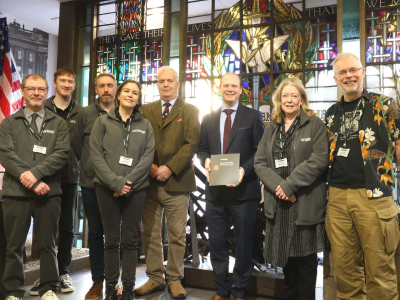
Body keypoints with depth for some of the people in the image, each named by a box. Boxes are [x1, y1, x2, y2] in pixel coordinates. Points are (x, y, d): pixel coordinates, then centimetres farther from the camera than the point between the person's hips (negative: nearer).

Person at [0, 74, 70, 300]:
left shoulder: (58, 124, 10)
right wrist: (33, 183, -13)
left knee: (48, 244, 7)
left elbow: (62, 154, -2)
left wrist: (36, 172, -16)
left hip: (50, 193, 0)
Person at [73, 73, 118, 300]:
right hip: (90, 182, 1)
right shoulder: (85, 114, 5)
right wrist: (89, 166, 11)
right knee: (95, 232, 9)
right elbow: (78, 145, 10)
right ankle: (97, 281, 20)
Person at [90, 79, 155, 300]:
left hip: (135, 189, 1)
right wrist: (115, 182, -15)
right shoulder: (102, 122, 5)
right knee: (111, 239, 6)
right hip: (107, 188, -1)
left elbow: (148, 156, 0)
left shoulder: (145, 125, 9)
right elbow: (96, 155, -4)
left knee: (131, 240, 6)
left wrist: (128, 181, -12)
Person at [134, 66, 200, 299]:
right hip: (150, 181, 3)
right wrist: (150, 167, -9)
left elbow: (191, 144, -5)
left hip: (177, 181, -2)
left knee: (177, 236, 5)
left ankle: (175, 280, 18)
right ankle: (155, 278, 21)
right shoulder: (145, 110, 13)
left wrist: (169, 168, -14)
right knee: (150, 234, 8)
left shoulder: (190, 111, 5)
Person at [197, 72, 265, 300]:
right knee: (217, 243, 12)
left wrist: (244, 170, -20)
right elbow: (202, 148, 15)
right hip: (215, 190, 4)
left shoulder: (253, 116, 1)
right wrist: (206, 160, -8)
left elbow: (261, 152, -4)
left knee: (244, 244, 9)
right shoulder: (209, 119, 13)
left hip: (244, 189, -3)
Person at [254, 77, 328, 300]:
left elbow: (319, 160, -13)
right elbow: (260, 162, 5)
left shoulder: (315, 125, -1)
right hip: (278, 203, 4)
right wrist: (277, 186, -12)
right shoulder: (272, 129, 13)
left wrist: (289, 185, -17)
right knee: (286, 258, 13)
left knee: (305, 258, 5)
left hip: (306, 204, -4)